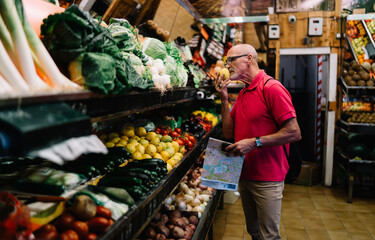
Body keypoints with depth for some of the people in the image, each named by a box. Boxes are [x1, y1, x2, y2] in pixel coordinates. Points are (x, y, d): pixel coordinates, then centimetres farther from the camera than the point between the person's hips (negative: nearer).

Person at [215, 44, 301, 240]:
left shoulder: (272, 88, -14)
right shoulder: (242, 94, 12)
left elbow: (294, 133, -20)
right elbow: (229, 133, 8)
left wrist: (254, 142, -23)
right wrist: (224, 99, 0)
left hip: (267, 179, -8)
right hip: (244, 175, 8)